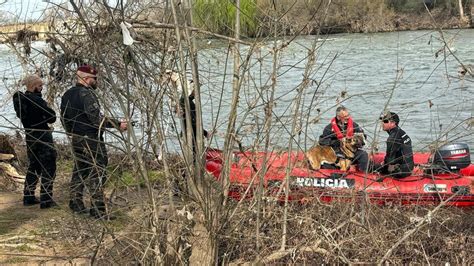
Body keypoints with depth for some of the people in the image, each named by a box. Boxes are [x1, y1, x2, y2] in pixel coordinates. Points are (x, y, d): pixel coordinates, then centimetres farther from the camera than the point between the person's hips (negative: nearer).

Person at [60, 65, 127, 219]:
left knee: (79, 171, 19)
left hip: (75, 139, 9)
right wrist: (117, 124, -20)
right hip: (90, 140, -9)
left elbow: (64, 118, 18)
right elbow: (96, 118, -23)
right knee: (97, 173, -7)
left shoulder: (67, 95, 11)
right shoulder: (86, 94, -17)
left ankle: (76, 203, 26)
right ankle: (98, 210, -8)